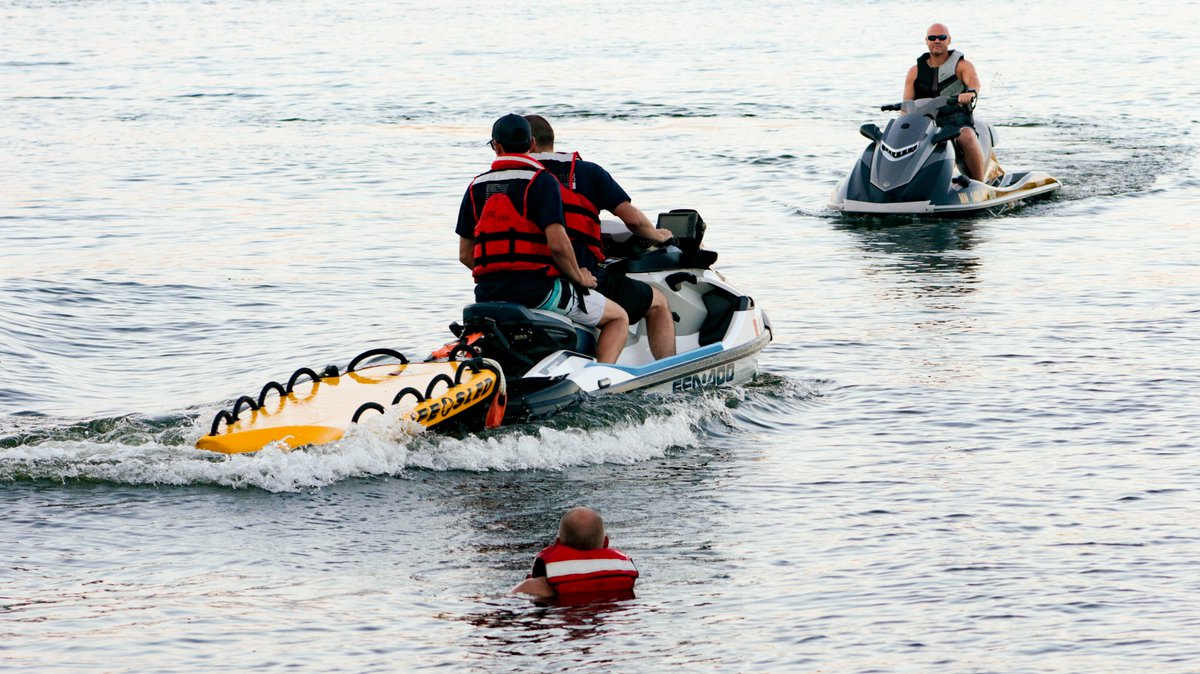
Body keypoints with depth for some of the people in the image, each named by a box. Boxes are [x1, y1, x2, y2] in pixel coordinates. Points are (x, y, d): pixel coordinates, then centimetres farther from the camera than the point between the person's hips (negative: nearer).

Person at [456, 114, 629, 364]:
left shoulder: (476, 187, 10)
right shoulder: (541, 181, -6)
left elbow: (465, 254, 10)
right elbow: (558, 243, -16)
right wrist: (579, 277, 1)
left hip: (488, 295, 5)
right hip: (538, 290, -5)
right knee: (618, 318, 10)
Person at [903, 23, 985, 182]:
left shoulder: (962, 66, 7)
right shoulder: (915, 72, 16)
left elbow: (973, 81, -15)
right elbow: (907, 103, 11)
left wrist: (971, 93, -41)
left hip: (958, 124, -3)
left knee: (967, 137, -37)